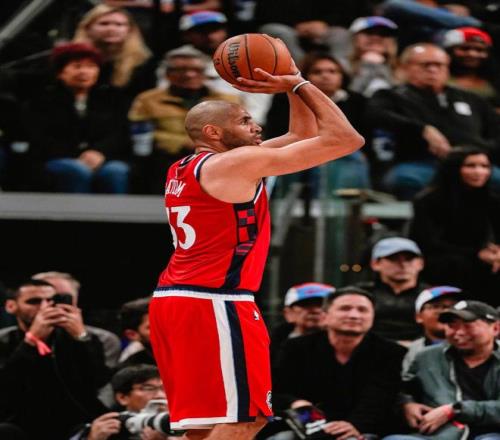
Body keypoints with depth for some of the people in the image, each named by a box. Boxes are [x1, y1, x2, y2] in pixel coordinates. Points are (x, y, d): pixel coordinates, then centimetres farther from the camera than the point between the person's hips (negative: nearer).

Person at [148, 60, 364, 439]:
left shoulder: (184, 170, 19)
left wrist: (294, 88, 15)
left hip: (175, 298, 10)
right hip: (213, 303, -10)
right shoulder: (236, 162, -10)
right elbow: (344, 139, -9)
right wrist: (298, 85, 0)